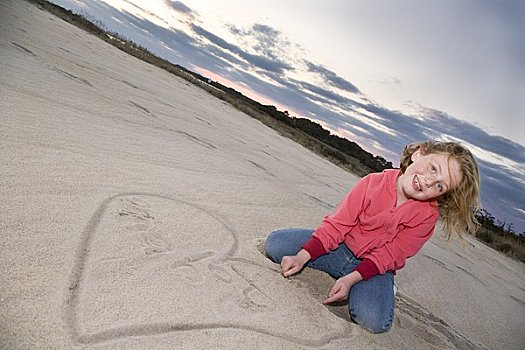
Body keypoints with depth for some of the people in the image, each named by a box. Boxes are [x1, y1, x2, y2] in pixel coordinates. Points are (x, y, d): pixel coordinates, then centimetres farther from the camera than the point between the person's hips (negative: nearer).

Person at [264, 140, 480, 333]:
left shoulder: (427, 215, -14)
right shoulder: (374, 182, -15)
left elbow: (388, 256, -13)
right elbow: (337, 224, -14)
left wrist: (351, 279, -28)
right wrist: (302, 257, -24)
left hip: (376, 268, 0)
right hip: (342, 248, 1)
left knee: (373, 320, -31)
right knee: (275, 244, -16)